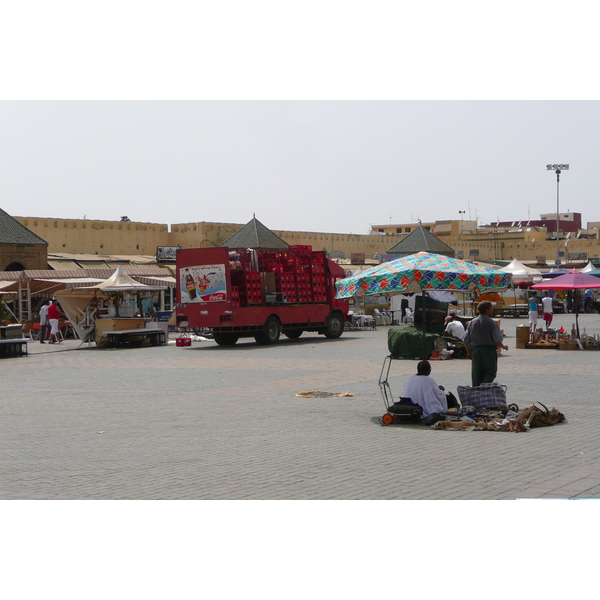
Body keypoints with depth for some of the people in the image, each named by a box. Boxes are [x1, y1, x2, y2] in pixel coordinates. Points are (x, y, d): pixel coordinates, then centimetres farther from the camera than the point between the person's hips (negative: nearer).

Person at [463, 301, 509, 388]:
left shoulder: (472, 322, 7)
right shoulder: (491, 323, -9)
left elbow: (466, 340, 9)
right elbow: (497, 340, -13)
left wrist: (469, 351, 22)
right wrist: (503, 346, 6)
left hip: (475, 350, 5)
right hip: (489, 350, -5)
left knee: (476, 374, 11)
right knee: (490, 373, -3)